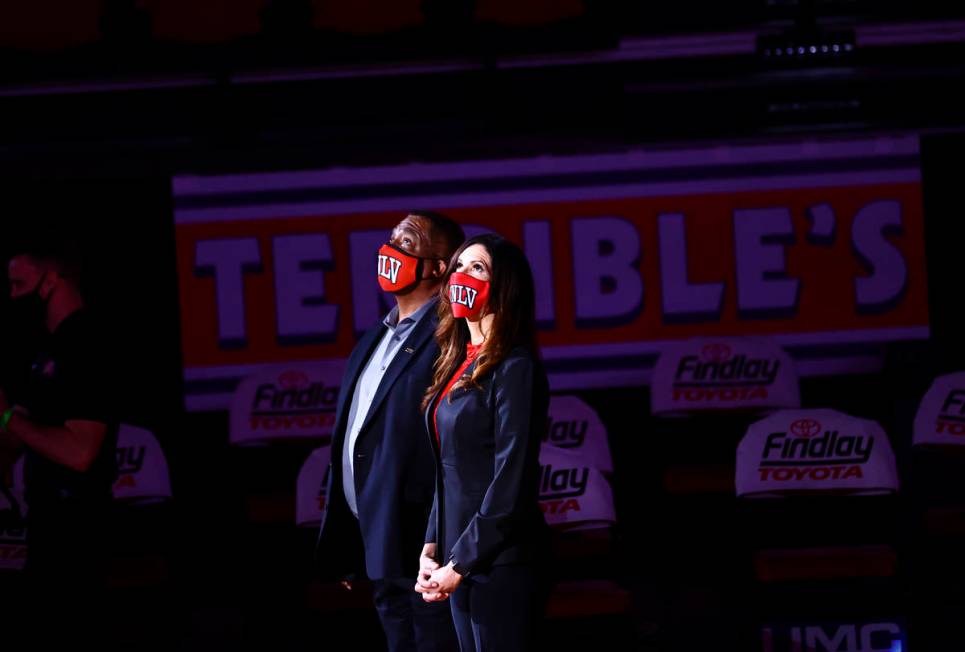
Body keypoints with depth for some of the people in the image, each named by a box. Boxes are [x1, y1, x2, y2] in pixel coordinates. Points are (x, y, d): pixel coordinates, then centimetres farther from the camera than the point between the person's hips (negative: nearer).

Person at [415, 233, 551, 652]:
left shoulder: (514, 368, -11)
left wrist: (460, 564, -15)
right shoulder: (459, 365, 14)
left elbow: (511, 484, -16)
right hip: (461, 557, 8)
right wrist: (432, 546, 5)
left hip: (501, 562, -8)